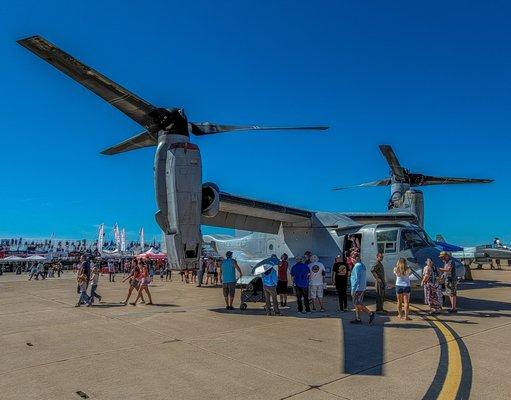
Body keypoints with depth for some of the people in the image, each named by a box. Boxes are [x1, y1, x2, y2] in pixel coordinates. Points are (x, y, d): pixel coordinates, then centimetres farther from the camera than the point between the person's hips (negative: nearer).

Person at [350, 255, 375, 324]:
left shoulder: (357, 266, -17)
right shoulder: (362, 265, 14)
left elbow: (356, 279, -21)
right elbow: (364, 278, 19)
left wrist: (353, 289, -18)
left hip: (358, 288, -10)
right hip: (362, 288, 10)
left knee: (357, 304, -4)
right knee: (357, 304, 12)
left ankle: (371, 314, -2)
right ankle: (357, 319, 15)